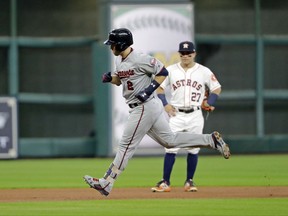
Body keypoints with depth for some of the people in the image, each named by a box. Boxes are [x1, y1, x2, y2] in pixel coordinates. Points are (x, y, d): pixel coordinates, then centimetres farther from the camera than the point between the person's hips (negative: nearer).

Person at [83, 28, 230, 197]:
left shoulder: (140, 59, -18)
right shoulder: (119, 60, 10)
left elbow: (163, 72, -15)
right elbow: (119, 80, 24)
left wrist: (149, 89, -22)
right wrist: (109, 78, 3)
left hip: (145, 107, -10)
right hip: (150, 107, 10)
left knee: (126, 145, -6)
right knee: (169, 140, 13)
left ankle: (106, 183, -3)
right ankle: (211, 140, 14)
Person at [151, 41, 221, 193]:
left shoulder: (204, 71, 3)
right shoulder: (171, 70, 5)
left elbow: (217, 88, 10)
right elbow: (159, 87, 11)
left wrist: (209, 103, -4)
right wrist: (165, 104, -3)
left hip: (195, 116, 0)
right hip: (176, 115, 0)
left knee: (193, 149, 2)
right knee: (171, 148, -7)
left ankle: (189, 181, 13)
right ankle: (165, 182, -5)